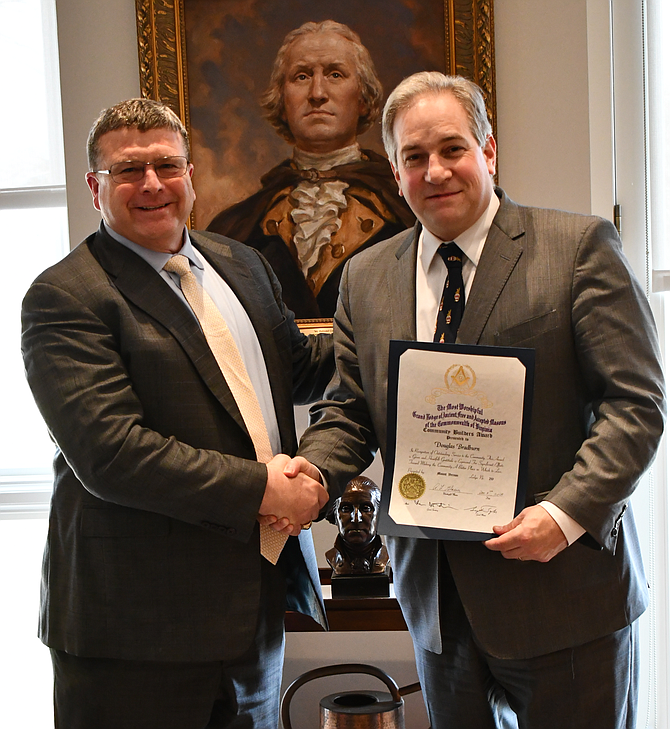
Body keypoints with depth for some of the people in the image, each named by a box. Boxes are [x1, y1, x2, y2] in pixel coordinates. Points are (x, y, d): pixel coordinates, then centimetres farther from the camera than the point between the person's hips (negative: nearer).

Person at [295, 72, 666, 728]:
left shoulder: (579, 246, -6)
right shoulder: (364, 278, 7)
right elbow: (348, 412, 9)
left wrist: (567, 512, -20)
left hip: (561, 585, -3)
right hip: (435, 596, 4)